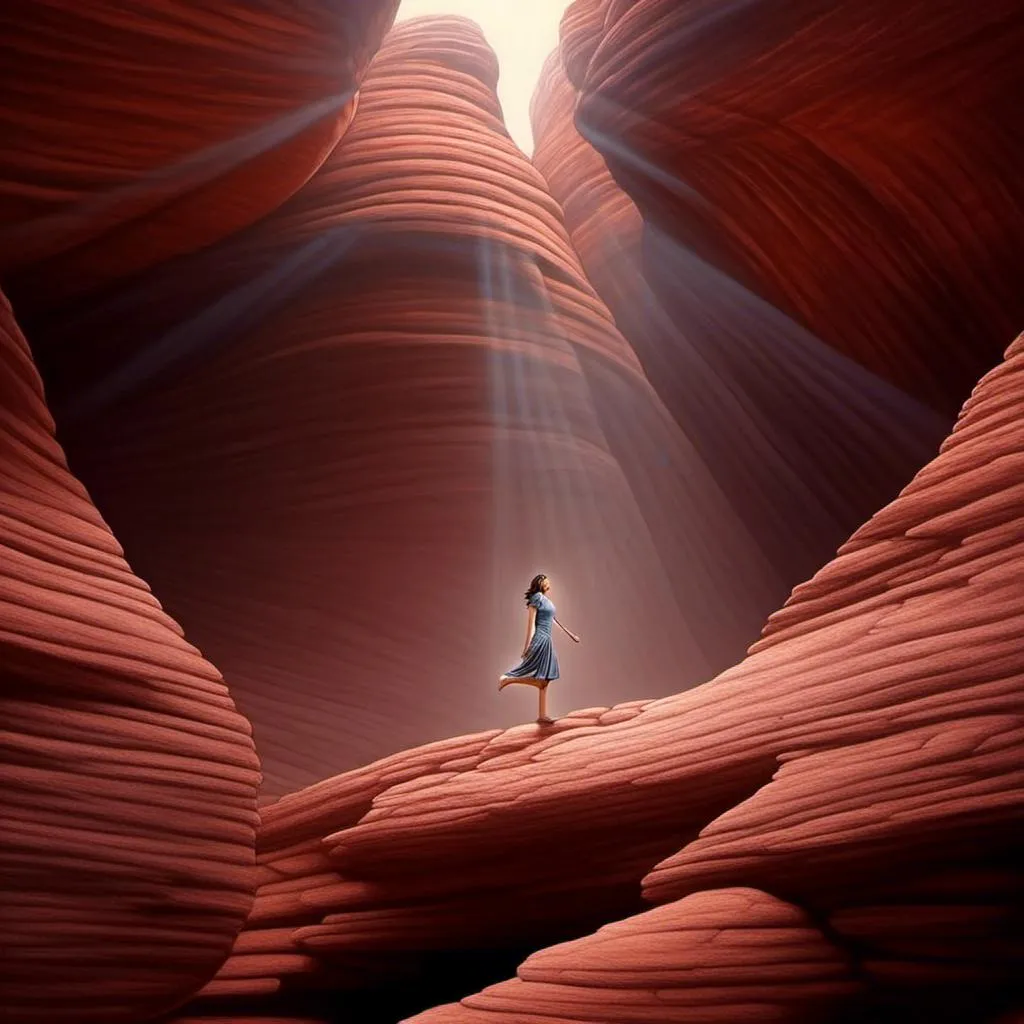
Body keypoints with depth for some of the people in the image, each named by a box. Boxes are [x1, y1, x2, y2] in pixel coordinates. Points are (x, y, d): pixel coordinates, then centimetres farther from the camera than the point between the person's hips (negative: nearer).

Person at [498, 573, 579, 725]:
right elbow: (531, 623, -13)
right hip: (540, 640, -9)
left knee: (544, 680, 7)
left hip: (547, 641, 9)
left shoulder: (546, 600, 16)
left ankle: (542, 716, 9)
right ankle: (507, 679, 2)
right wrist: (528, 645, -17)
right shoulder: (536, 598, -9)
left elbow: (553, 620, 26)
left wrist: (570, 634, 31)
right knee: (541, 680, -10)